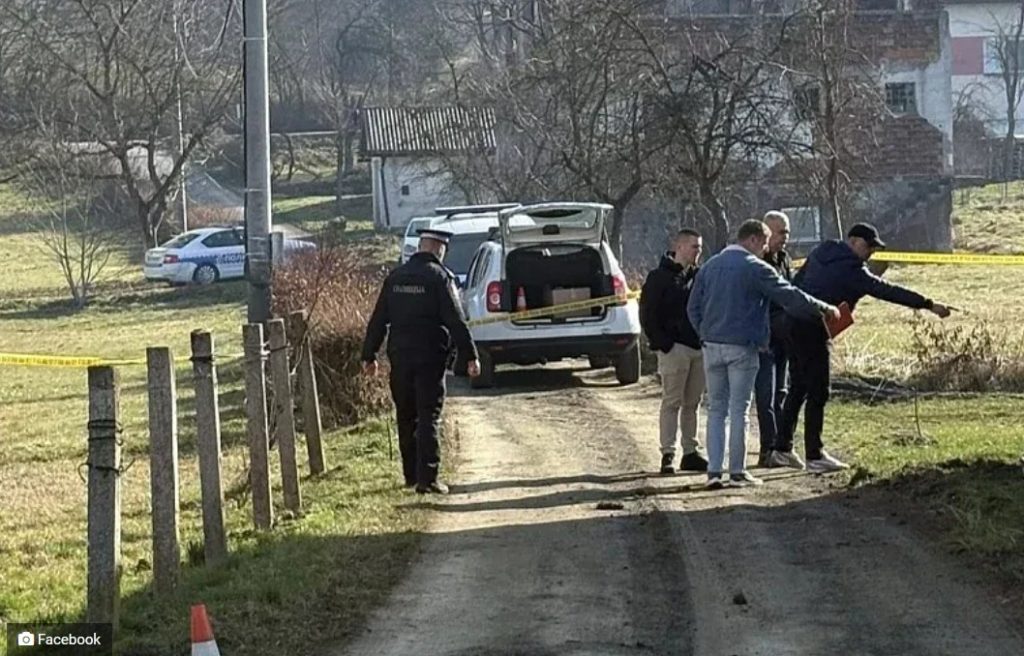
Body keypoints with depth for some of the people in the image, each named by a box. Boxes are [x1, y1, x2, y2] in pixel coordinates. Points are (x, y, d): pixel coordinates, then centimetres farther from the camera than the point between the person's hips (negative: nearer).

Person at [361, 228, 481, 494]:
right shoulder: (438, 276, -8)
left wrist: (369, 355, 16)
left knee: (406, 417, 14)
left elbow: (378, 320, 11)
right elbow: (455, 320, -12)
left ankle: (411, 475, 21)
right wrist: (471, 355, -10)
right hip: (430, 357, -5)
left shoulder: (395, 277, 8)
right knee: (428, 418, -4)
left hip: (400, 356, 5)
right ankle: (427, 479, -9)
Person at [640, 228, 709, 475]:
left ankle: (691, 452, 15)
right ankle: (668, 454, -3)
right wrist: (661, 343, -13)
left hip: (699, 348, 6)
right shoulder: (660, 277, -4)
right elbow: (648, 314, -6)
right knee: (672, 402, -5)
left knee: (692, 403, 10)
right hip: (675, 348, -6)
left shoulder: (699, 276, 14)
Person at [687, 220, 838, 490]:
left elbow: (693, 307, 13)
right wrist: (824, 309, 0)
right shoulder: (755, 268, -9)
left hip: (712, 346, 5)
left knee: (716, 409, 9)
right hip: (741, 348, -5)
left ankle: (714, 471, 2)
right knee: (739, 409, 1)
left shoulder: (711, 266, 11)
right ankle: (737, 472, 4)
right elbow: (790, 297, -9)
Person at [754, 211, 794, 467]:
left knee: (780, 393, 11)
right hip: (762, 338, -8)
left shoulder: (784, 259, 13)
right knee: (766, 395, -9)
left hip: (782, 337, 8)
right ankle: (769, 449, -9)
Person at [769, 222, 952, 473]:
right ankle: (814, 456, 0)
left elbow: (796, 282, 19)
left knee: (798, 389, 16)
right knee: (817, 394, -3)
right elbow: (887, 291, -17)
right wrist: (928, 305, -15)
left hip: (793, 326, 9)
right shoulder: (852, 270, -15)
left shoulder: (820, 253, 11)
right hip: (813, 332, -9)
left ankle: (782, 450, 19)